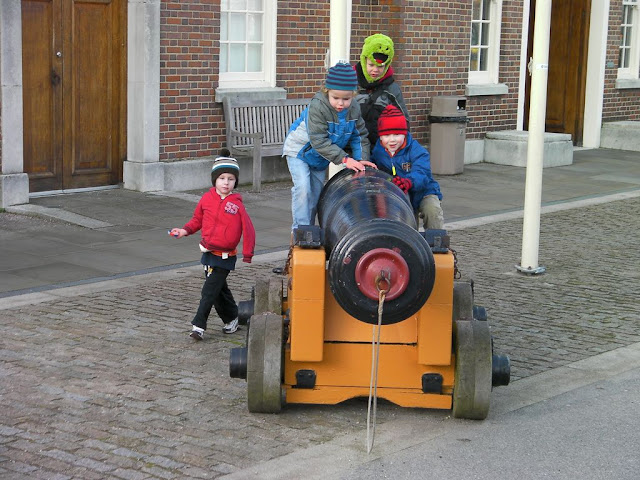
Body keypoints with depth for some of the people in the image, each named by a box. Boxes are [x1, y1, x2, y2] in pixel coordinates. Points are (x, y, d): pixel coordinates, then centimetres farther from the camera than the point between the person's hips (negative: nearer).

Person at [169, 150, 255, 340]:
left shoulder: (236, 204, -10)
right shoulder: (207, 199, 1)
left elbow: (248, 229, -8)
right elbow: (197, 219, 15)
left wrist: (247, 254, -9)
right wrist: (185, 230, -3)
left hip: (225, 257, -5)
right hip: (208, 252, 5)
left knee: (210, 290, -8)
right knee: (219, 289, 15)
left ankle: (199, 325, -5)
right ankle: (231, 318, 33)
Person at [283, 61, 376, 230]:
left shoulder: (354, 110, -14)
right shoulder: (317, 107, -33)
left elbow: (360, 136, -3)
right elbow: (319, 141, -35)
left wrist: (362, 159, -21)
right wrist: (344, 159, -38)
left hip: (321, 156, 6)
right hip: (300, 150, -6)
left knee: (317, 191, 11)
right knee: (303, 188, -17)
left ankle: (310, 227, 22)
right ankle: (300, 228, -11)